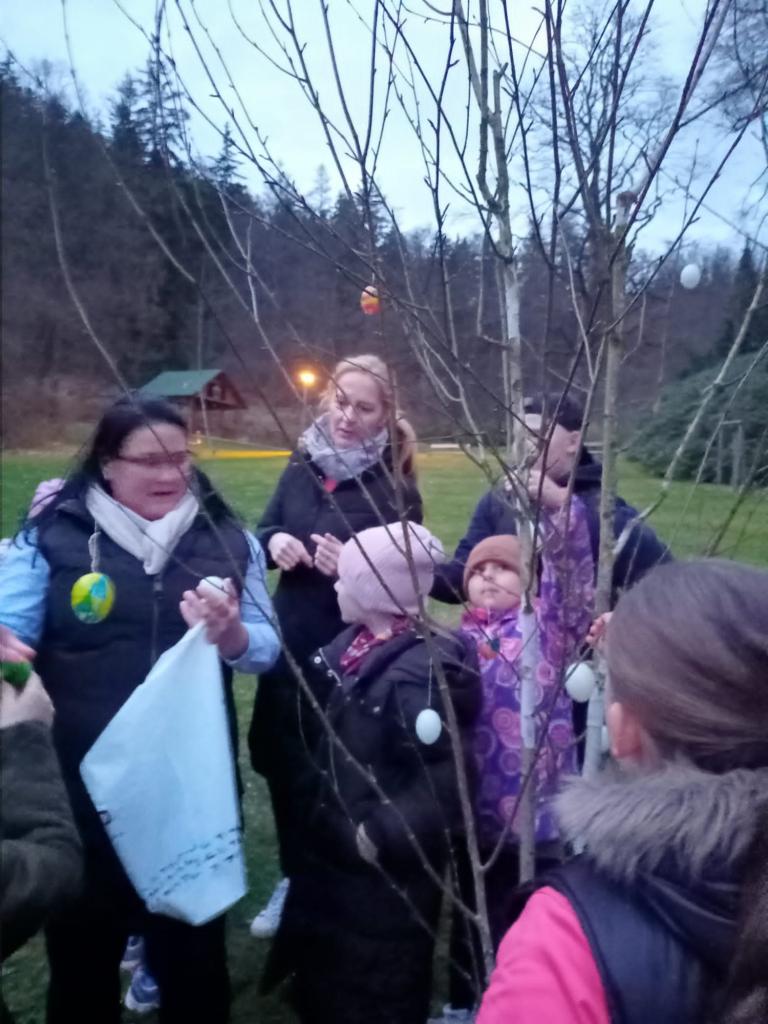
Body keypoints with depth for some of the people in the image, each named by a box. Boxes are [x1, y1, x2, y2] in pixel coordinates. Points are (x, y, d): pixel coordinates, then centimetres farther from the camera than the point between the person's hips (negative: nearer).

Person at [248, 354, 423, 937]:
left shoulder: (394, 486, -12)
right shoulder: (303, 464, 2)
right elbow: (264, 531, 11)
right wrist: (274, 541, -12)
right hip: (289, 642, 5)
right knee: (281, 761, 16)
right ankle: (296, 878, 40)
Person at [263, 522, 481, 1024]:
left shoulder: (416, 674, -29)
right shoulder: (355, 643, -2)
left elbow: (447, 777, -31)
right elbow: (321, 710, 13)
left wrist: (384, 836, -27)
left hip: (386, 870, -8)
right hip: (335, 850, 9)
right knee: (322, 974, 28)